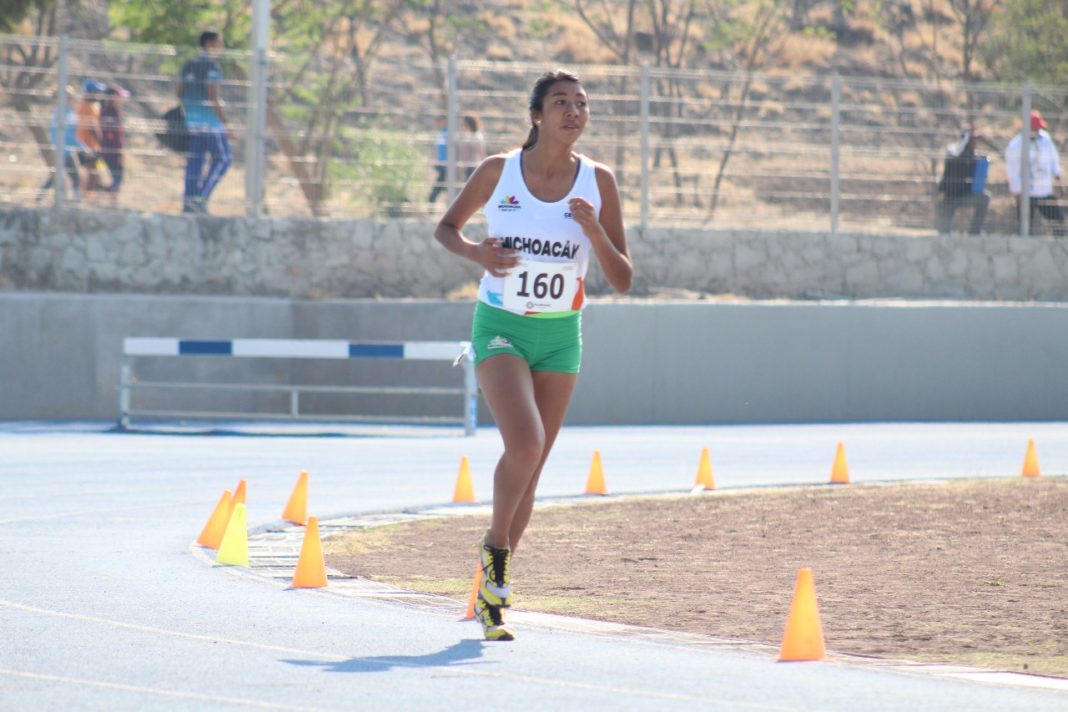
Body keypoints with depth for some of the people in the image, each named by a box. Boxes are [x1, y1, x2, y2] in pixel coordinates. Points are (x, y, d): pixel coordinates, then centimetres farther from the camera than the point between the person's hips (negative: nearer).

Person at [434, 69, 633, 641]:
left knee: (531, 469, 6)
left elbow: (623, 281, -2)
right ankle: (495, 547, -4)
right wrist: (476, 252, -13)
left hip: (560, 336, 3)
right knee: (525, 443, -26)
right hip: (501, 329, -3)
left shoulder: (598, 182, -3)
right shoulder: (499, 171, -7)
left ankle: (491, 591, 21)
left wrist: (595, 232, -19)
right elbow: (446, 227, 9)